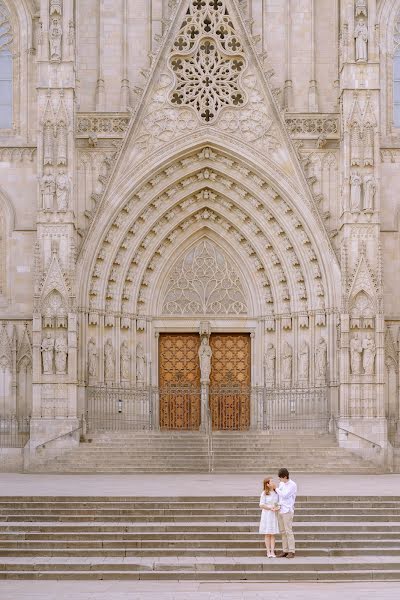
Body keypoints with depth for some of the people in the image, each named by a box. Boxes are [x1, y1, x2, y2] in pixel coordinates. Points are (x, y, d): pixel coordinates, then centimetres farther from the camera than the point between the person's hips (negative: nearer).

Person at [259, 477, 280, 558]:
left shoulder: (276, 493, 6)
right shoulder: (264, 493, -6)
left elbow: (278, 503, 9)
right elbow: (261, 505, -9)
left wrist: (277, 508, -12)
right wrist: (270, 508, -18)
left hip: (274, 515, 4)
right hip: (266, 515, -4)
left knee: (273, 534, 3)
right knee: (267, 534, 1)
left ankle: (272, 551, 4)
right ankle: (268, 552, 5)